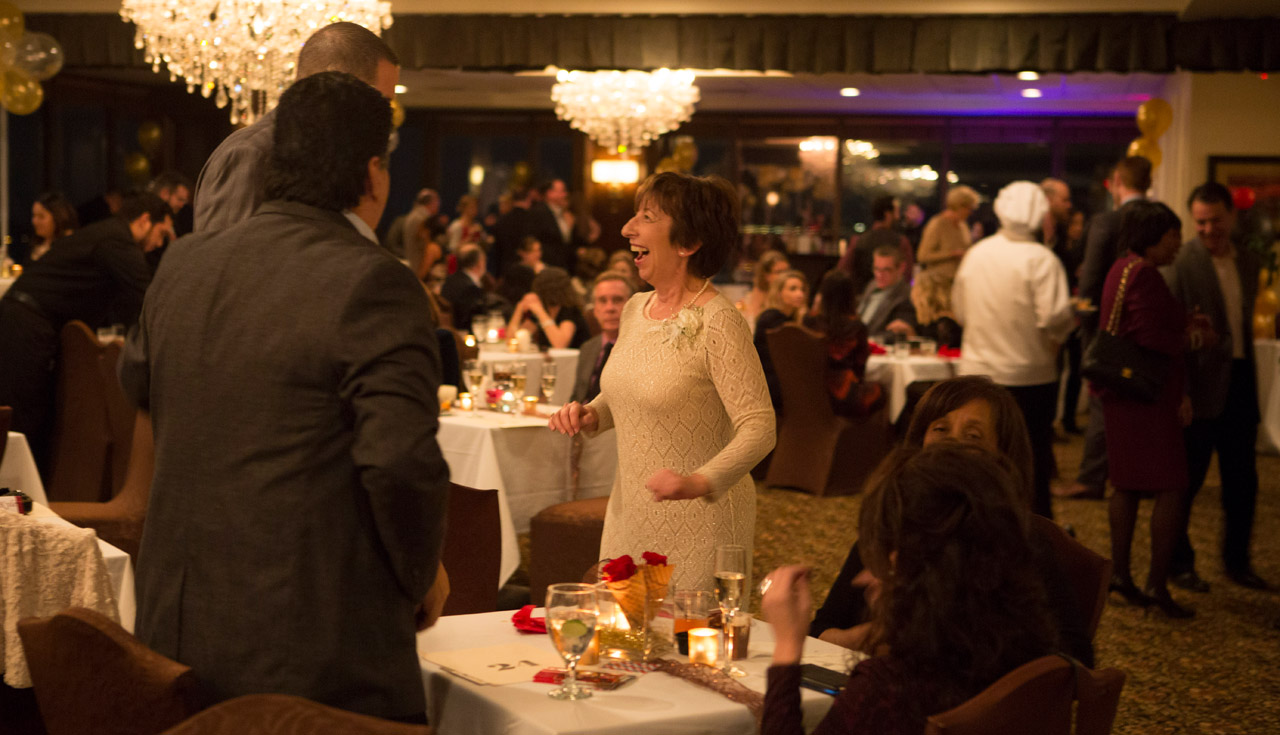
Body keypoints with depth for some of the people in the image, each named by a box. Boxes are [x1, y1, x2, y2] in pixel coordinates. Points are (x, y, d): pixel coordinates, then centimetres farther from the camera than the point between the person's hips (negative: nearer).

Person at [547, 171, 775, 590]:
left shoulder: (718, 321, -17)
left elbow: (759, 427, -21)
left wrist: (700, 482, -35)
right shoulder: (635, 308, 6)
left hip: (698, 523, -7)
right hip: (629, 516, 7)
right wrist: (590, 415, 1)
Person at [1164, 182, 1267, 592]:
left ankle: (1237, 561, 26)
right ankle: (1179, 563, 17)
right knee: (1187, 478, 3)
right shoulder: (1182, 263, -10)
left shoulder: (1248, 262, 10)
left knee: (1242, 479, 11)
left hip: (1240, 381, 6)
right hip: (1201, 385, -6)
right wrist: (1179, 392, -22)